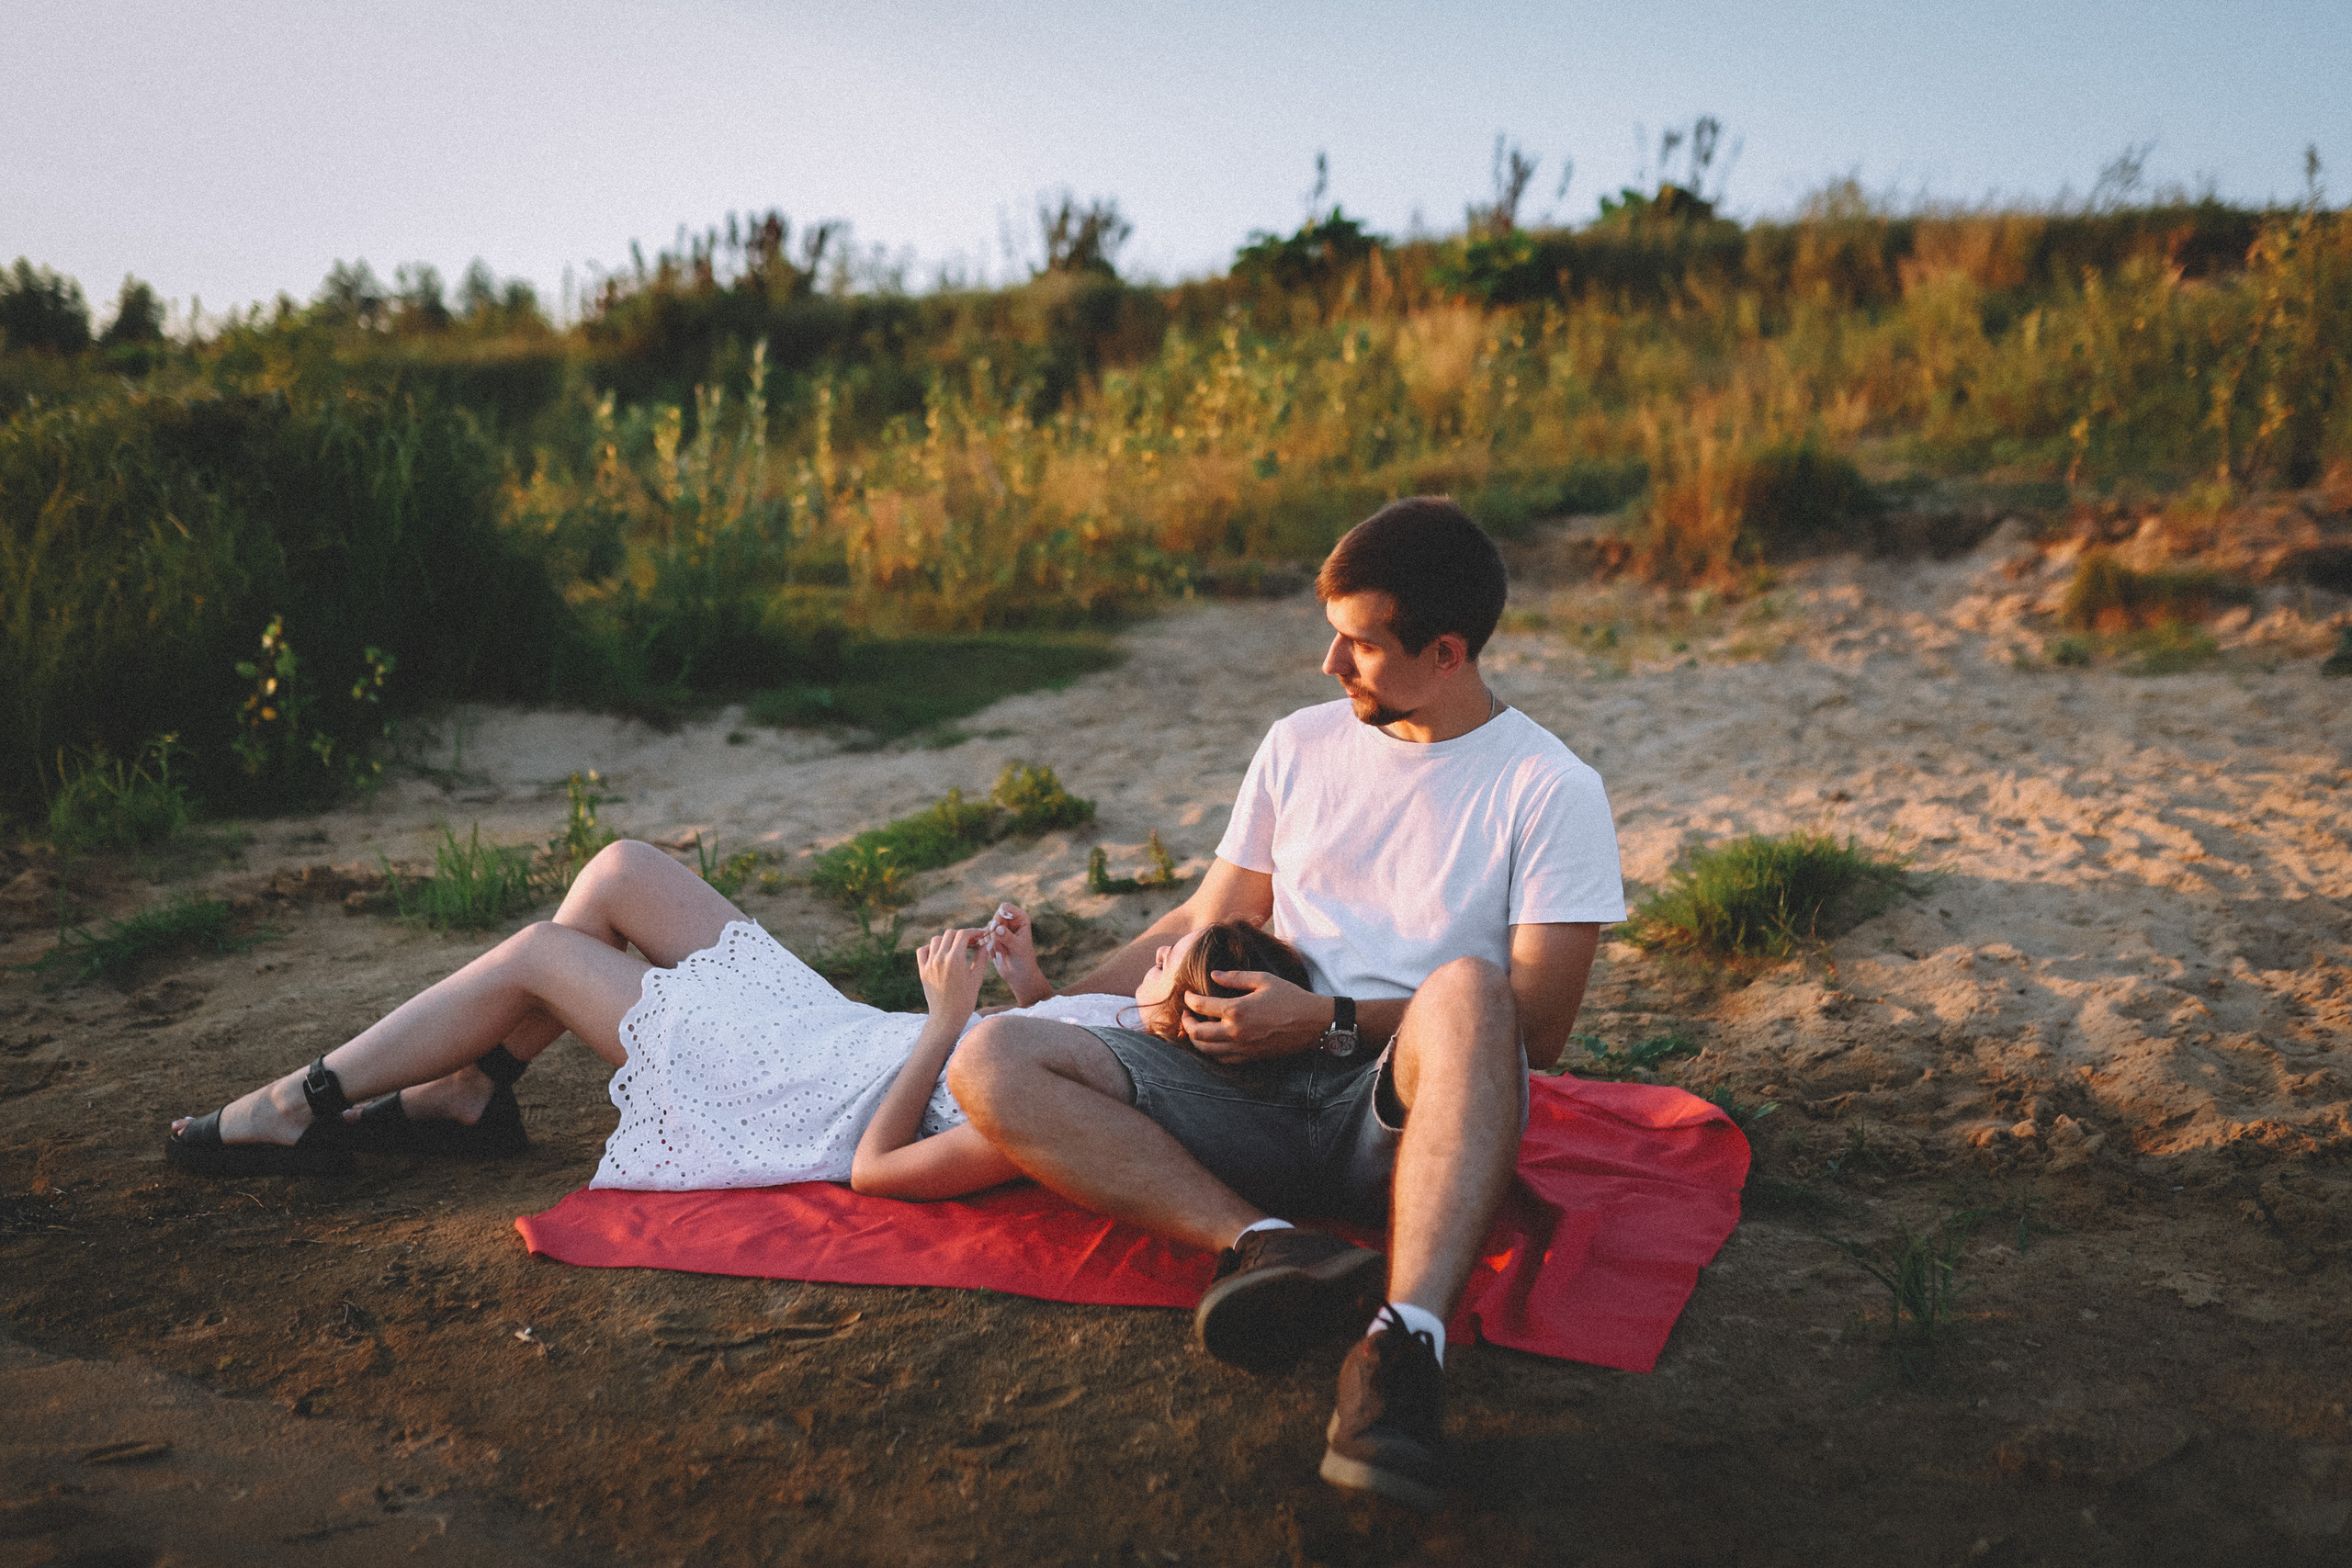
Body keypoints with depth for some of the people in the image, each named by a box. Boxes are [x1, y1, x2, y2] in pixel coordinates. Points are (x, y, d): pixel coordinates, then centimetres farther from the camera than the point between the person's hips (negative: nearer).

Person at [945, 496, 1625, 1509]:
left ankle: (1404, 1343, -50)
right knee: (991, 1062, -18)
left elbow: (1536, 1029, -4)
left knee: (1465, 986, -39)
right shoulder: (1300, 745, 17)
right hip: (1261, 1088, 5)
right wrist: (1055, 1004, 18)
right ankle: (1261, 1245, -34)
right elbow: (1206, 925, 24)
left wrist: (1331, 1022, -11)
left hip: (1409, 1108, -4)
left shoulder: (1549, 790, 2)